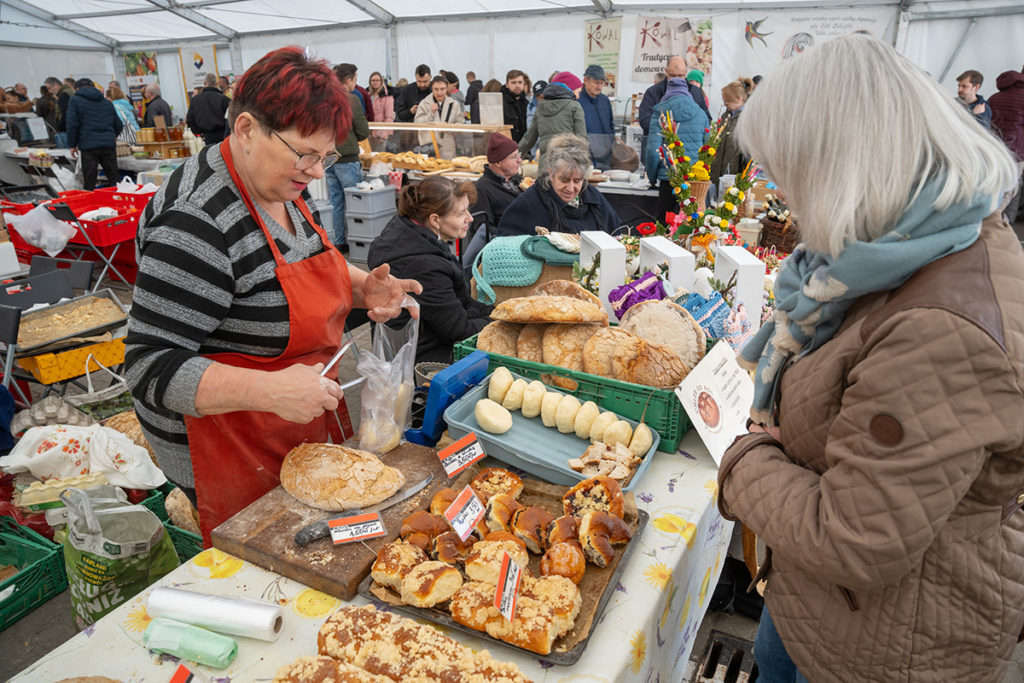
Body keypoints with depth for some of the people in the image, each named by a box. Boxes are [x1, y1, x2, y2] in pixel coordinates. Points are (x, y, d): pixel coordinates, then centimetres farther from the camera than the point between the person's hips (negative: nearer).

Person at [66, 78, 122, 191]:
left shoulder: (75, 101, 5)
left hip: (89, 145, -4)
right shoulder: (107, 103, 18)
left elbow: (72, 124, -4)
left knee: (89, 183, -2)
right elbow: (118, 125, 21)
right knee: (114, 180, 6)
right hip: (109, 145, 4)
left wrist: (72, 145, 5)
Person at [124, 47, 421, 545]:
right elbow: (150, 367, -28)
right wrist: (268, 390, -40)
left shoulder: (284, 186, -1)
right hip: (228, 444, -8)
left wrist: (361, 288, -6)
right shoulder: (197, 223, -28)